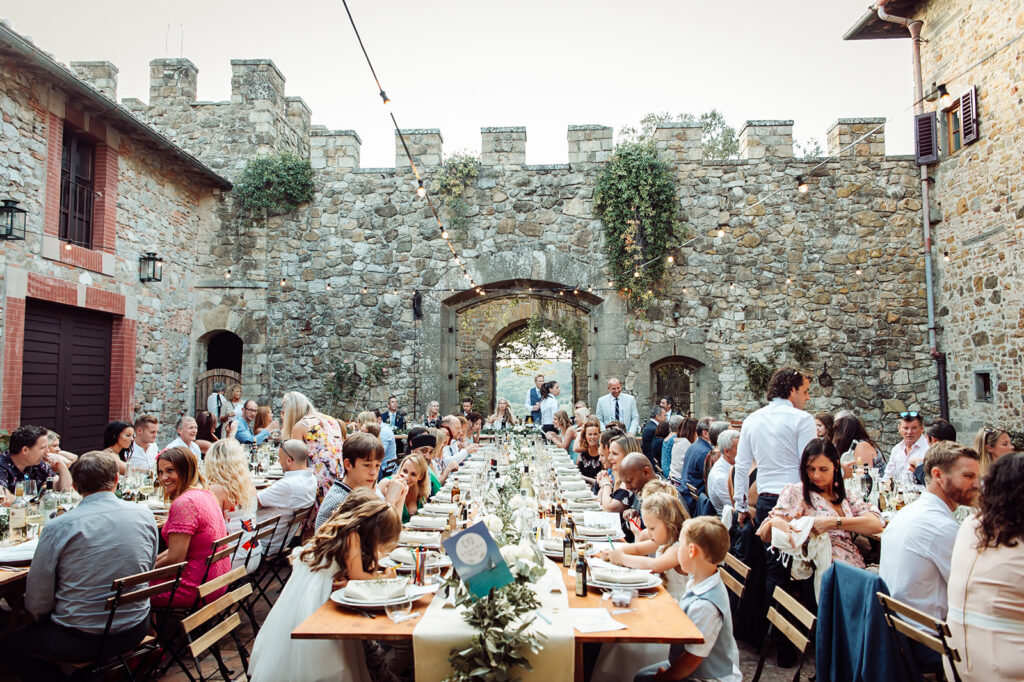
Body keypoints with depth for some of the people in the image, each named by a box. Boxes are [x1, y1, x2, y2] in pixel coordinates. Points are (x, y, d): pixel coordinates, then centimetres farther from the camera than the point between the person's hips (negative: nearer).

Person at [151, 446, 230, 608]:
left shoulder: (184, 503, -21)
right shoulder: (205, 494, 8)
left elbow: (174, 559, -19)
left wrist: (151, 568, -2)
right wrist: (153, 561, 12)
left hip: (196, 588, -9)